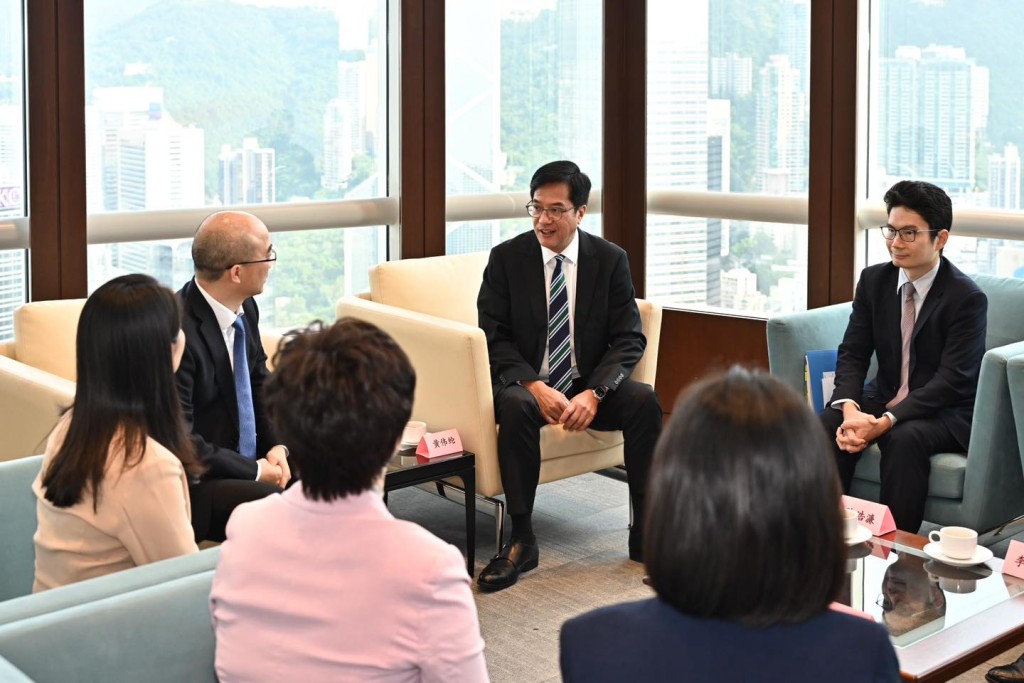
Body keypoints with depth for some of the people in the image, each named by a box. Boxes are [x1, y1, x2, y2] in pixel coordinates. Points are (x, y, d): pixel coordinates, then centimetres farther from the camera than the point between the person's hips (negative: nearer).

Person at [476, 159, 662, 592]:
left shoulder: (610, 260, 0)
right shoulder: (506, 258, -3)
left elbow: (629, 340, -4)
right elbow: (494, 337, -6)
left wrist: (594, 393, -21)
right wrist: (536, 388, -23)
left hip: (588, 387, 2)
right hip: (527, 384, -1)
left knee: (644, 399, -27)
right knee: (515, 406, -35)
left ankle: (646, 531, -16)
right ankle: (521, 542, -26)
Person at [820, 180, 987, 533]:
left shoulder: (967, 298, -15)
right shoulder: (874, 280, 1)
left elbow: (952, 380, -21)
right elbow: (852, 354, -1)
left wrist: (886, 421, -32)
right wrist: (850, 408, -23)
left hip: (945, 412, -5)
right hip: (885, 396, 5)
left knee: (905, 439, -36)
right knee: (827, 425, -23)